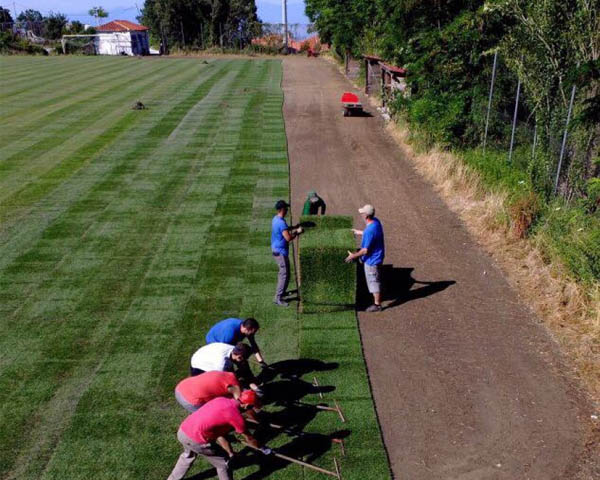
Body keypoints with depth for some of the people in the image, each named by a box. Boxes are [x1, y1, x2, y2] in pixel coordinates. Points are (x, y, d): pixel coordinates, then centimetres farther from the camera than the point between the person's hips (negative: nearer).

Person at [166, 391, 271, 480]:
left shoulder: (220, 400, 11)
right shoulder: (236, 416, -10)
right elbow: (248, 439, 6)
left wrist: (230, 452, 21)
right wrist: (262, 448, 24)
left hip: (182, 431, 8)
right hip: (196, 440, -8)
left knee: (188, 455, 39)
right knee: (224, 463, 13)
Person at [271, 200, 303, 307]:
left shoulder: (276, 219, 5)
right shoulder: (281, 222, -26)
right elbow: (288, 238, -29)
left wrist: (294, 229, 15)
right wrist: (297, 232, -14)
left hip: (276, 249, 10)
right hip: (281, 251, -10)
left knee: (283, 272, 24)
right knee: (284, 274, -4)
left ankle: (282, 291, 37)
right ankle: (278, 298, 0)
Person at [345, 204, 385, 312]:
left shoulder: (370, 231, -33)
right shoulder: (376, 221, -4)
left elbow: (366, 250, -27)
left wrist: (354, 256, -14)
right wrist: (359, 232, 26)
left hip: (372, 259, -9)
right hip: (375, 257, 9)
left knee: (374, 281, 6)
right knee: (373, 280, 25)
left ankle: (377, 305, 20)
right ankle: (376, 299, 42)